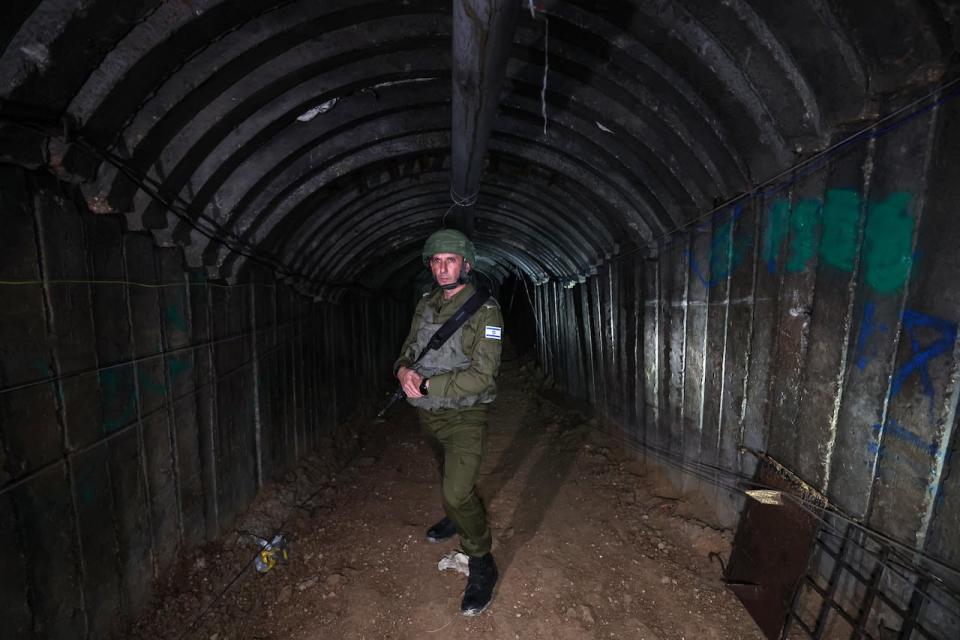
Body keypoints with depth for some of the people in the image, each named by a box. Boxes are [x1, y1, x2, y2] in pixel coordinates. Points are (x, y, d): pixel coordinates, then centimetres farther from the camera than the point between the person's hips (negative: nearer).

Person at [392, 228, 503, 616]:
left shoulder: (484, 310, -18)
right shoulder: (425, 306, 2)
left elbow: (481, 376, -24)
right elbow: (408, 349, 9)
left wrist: (425, 384, -25)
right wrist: (403, 369, -15)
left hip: (464, 416, -6)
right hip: (428, 413, 6)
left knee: (457, 491, -12)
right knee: (449, 476, 27)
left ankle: (481, 564, 13)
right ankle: (458, 517, 56)